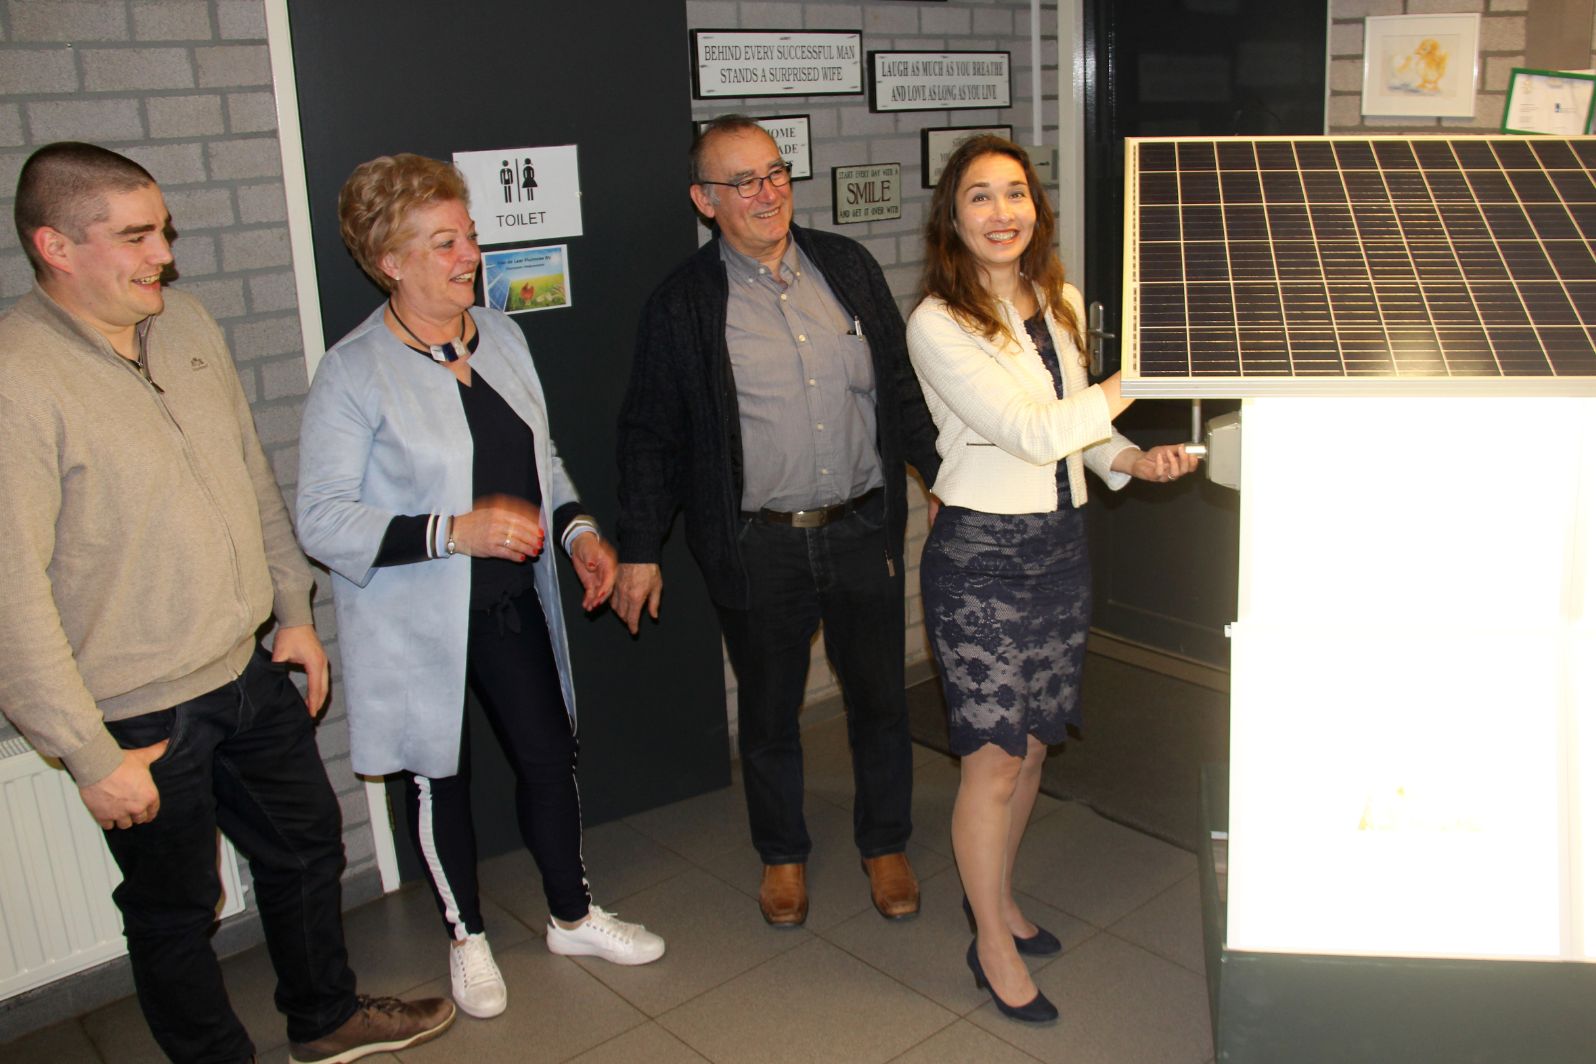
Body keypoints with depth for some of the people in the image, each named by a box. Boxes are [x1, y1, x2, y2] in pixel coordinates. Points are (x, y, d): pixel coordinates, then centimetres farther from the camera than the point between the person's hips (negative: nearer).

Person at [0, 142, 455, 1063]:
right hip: (141, 718, -7)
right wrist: (92, 757, -18)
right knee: (175, 909, 13)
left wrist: (295, 611, 13)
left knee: (307, 844, 22)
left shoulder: (186, 321, 2)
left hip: (251, 670, 8)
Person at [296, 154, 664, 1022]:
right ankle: (466, 936, 37)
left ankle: (573, 916, 37)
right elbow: (323, 522, -19)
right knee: (440, 779, 13)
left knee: (550, 756, 13)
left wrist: (577, 530, 1)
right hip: (419, 623, -5)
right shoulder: (354, 373, -16)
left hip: (513, 602, 5)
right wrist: (455, 531, -28)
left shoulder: (501, 337, 4)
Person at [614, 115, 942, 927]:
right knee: (768, 710, 13)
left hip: (863, 528, 2)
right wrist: (638, 549, -1)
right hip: (758, 546, -2)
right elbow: (649, 433, 0)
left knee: (879, 698, 13)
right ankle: (782, 854, 36)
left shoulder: (847, 266, 4)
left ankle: (884, 845, 35)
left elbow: (900, 388, 12)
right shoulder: (683, 303, -4)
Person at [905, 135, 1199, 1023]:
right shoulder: (939, 324, -15)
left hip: (1062, 543, 7)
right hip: (982, 554, -6)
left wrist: (1132, 458, -3)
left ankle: (998, 896, 39)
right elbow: (1031, 431, -22)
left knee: (1032, 744, 17)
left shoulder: (1062, 304, 6)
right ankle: (992, 943, 22)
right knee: (994, 759, 2)